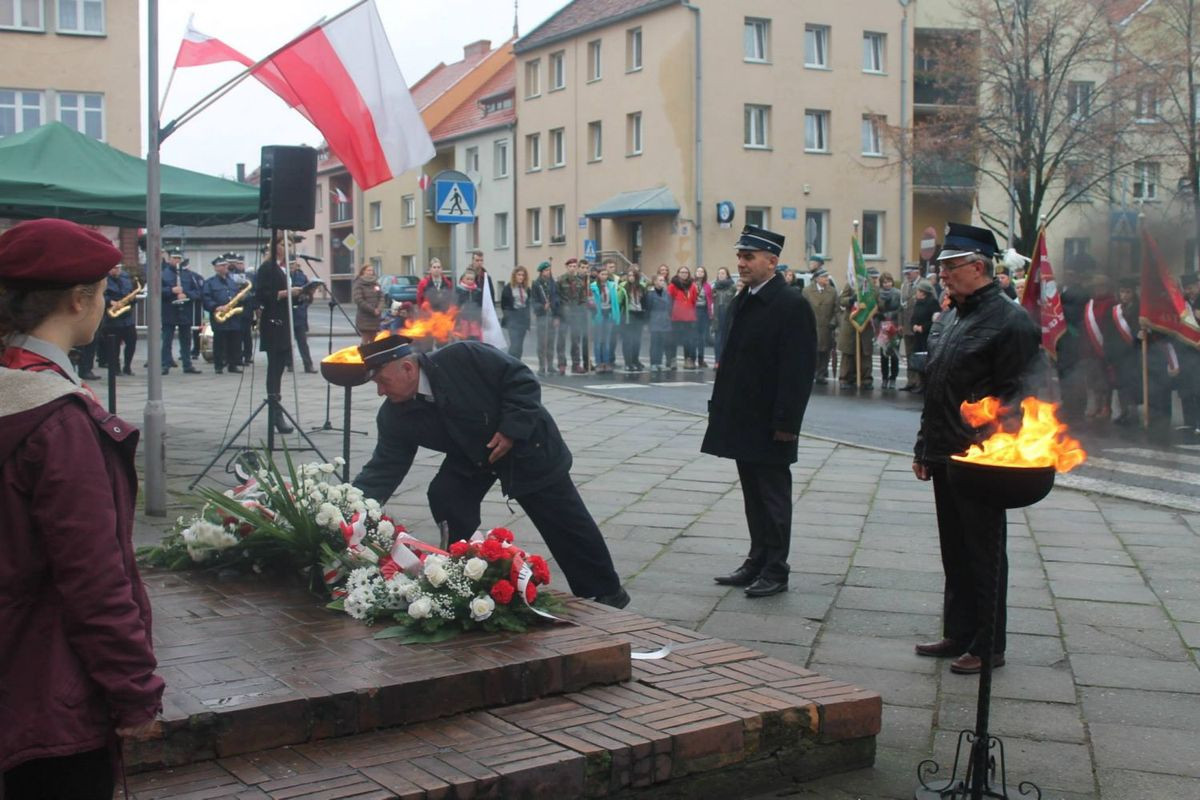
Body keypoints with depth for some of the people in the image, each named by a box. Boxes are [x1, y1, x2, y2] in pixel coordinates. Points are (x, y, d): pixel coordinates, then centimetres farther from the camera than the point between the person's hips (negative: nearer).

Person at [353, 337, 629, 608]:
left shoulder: (464, 358, -31)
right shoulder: (394, 416, -15)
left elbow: (523, 381, -25)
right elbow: (383, 469, -15)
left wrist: (511, 431, -30)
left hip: (527, 447, -4)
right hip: (470, 459, 5)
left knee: (566, 525, 4)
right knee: (443, 498, -18)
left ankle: (605, 591, 23)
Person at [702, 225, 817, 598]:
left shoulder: (792, 305, -14)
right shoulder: (742, 301, 12)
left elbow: (800, 367, -17)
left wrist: (786, 421, -19)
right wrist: (721, 407, 13)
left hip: (769, 423, -8)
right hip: (743, 419, 8)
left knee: (772, 495, 0)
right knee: (753, 494, 15)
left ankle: (775, 571, 9)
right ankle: (757, 561, 24)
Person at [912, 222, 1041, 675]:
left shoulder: (1009, 321, -14)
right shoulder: (950, 318, 13)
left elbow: (1014, 398, -17)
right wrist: (924, 447, 16)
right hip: (945, 458, 8)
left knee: (984, 554, 2)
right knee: (955, 552, 15)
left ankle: (988, 647, 12)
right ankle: (958, 634, 26)